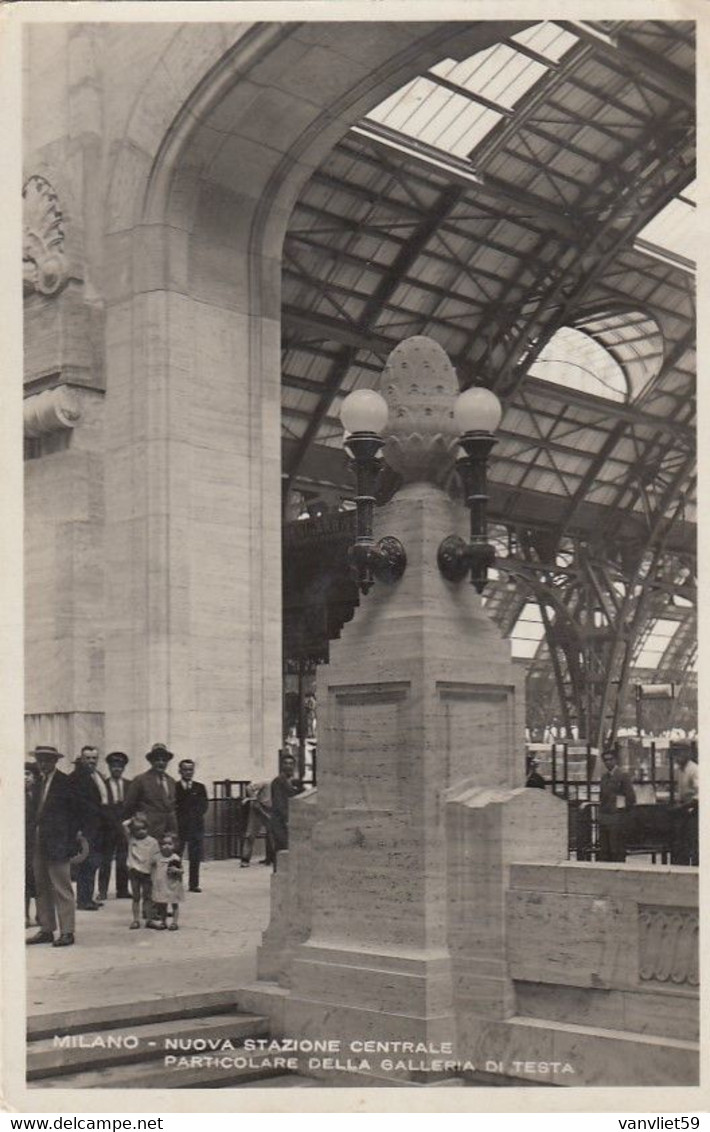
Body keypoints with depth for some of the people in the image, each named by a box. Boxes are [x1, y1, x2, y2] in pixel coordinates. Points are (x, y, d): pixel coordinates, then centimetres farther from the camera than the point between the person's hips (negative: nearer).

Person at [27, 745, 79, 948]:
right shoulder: (39, 782, 14)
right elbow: (38, 811, 15)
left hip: (57, 842, -7)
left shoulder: (65, 782, -6)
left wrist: (70, 840, -10)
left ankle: (67, 932, -1)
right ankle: (46, 930, 17)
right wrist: (34, 839, 6)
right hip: (39, 843, 7)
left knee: (62, 889, -5)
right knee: (42, 889, 10)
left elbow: (75, 813, -6)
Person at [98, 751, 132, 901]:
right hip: (108, 827, -2)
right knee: (105, 860, -2)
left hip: (125, 826, 2)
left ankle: (122, 890, 9)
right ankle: (102, 890, 2)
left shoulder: (130, 785, 12)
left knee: (123, 861, 3)